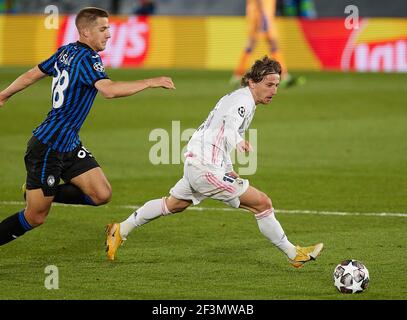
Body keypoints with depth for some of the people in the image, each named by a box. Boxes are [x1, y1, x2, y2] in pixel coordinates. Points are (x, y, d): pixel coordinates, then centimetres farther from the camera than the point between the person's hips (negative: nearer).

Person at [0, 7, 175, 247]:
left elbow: (30, 76, 17)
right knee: (35, 217, -2)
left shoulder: (66, 52, 8)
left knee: (102, 195, -1)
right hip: (48, 147, -9)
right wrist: (151, 82, -28)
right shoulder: (87, 58, -18)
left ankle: (36, 193, 14)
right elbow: (108, 90, -34)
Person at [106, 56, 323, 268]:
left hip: (196, 162, 10)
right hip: (207, 169, -10)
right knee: (262, 203, -10)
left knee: (172, 205, 29)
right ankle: (294, 255, -3)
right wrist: (238, 142, -57)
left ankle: (120, 231, 39)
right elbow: (230, 124, -37)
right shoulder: (244, 101, -17)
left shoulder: (238, 97, 15)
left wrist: (229, 170, 30)